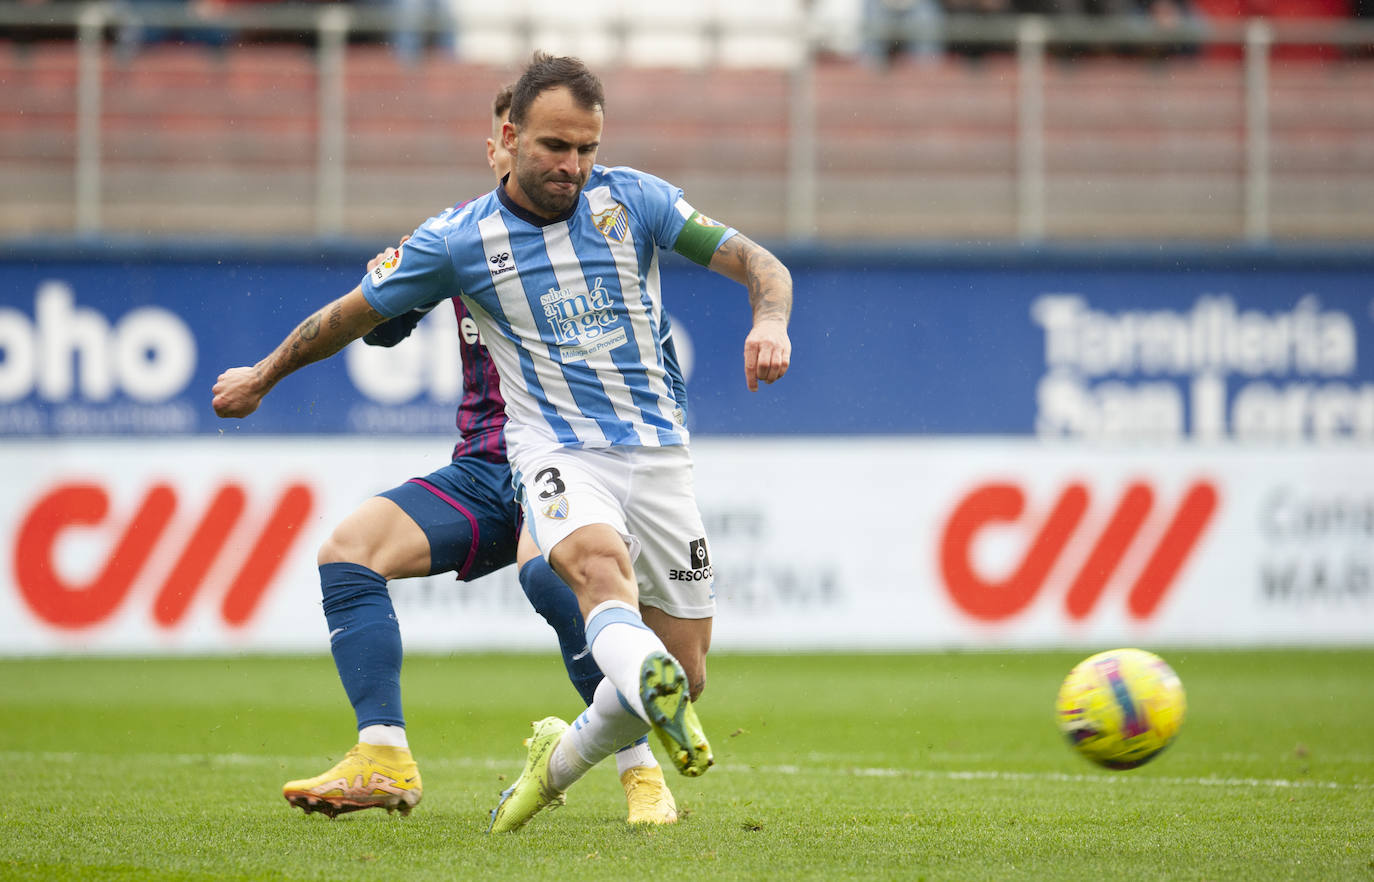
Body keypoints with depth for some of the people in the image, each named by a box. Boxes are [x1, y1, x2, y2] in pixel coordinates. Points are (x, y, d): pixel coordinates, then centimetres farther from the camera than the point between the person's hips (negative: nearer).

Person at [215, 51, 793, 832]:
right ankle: (648, 680, -69)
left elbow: (756, 263, 1)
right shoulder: (458, 240, -2)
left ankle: (560, 760, 28)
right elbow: (353, 314, 13)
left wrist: (770, 321, -22)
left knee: (685, 673, 1)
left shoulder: (632, 199, 2)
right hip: (557, 450, -3)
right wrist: (262, 378, 24)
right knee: (599, 561, -38)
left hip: (657, 449, 3)